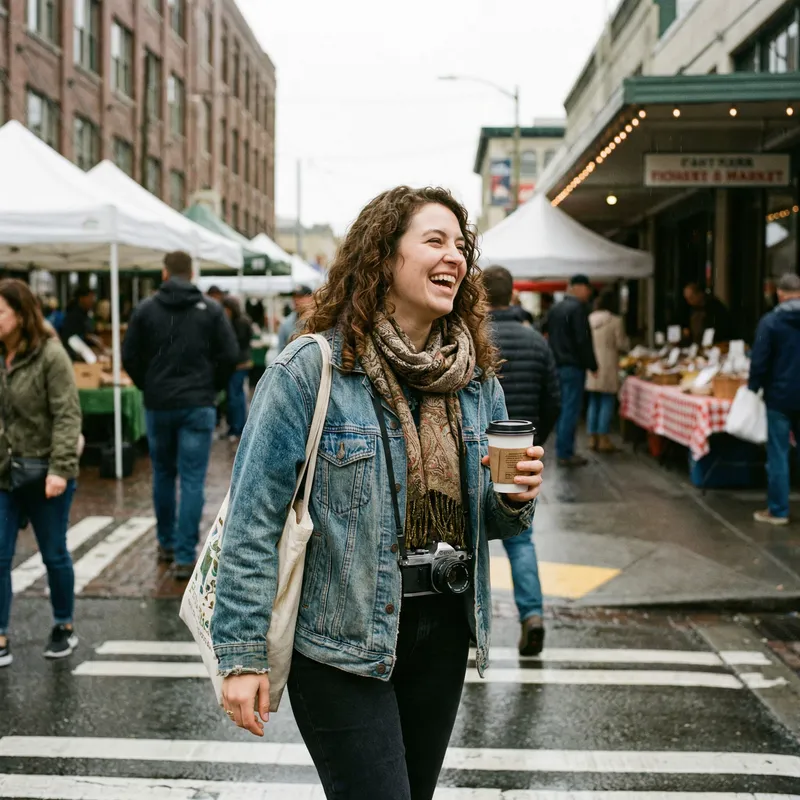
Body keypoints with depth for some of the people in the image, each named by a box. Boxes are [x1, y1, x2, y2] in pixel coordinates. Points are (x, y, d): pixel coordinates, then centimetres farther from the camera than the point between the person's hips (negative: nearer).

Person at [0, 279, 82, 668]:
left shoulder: (50, 355, -12)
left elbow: (67, 416, -15)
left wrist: (60, 468, -23)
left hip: (44, 474, -4)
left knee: (54, 555, 10)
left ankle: (64, 629, 29)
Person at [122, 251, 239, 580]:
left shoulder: (146, 309, 0)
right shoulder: (211, 310, -2)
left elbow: (130, 356, -1)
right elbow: (230, 355, -5)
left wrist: (149, 386, 13)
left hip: (158, 405, 2)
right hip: (198, 405, -2)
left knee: (163, 474, 18)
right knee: (192, 480, -1)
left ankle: (166, 543, 29)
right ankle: (185, 557, -3)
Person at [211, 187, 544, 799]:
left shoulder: (476, 377, 5)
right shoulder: (310, 370, -14)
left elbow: (491, 522, 14)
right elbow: (254, 521, -15)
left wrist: (515, 498, -9)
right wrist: (243, 654, -16)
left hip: (444, 631, 6)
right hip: (341, 640, -6)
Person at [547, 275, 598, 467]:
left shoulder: (555, 309, 14)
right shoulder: (577, 308, -13)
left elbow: (548, 336, 18)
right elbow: (583, 341, -17)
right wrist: (592, 365, -10)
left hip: (557, 364, 9)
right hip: (573, 366, -9)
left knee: (562, 409, 14)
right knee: (571, 410, -5)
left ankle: (563, 450, 19)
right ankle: (565, 453, -4)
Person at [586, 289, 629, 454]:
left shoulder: (589, 319, 4)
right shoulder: (616, 321, -10)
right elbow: (621, 345, -6)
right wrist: (625, 340, 14)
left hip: (592, 367, 5)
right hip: (608, 367, -5)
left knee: (593, 403, 11)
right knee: (607, 403, 0)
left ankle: (592, 438, 13)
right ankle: (604, 440, -1)